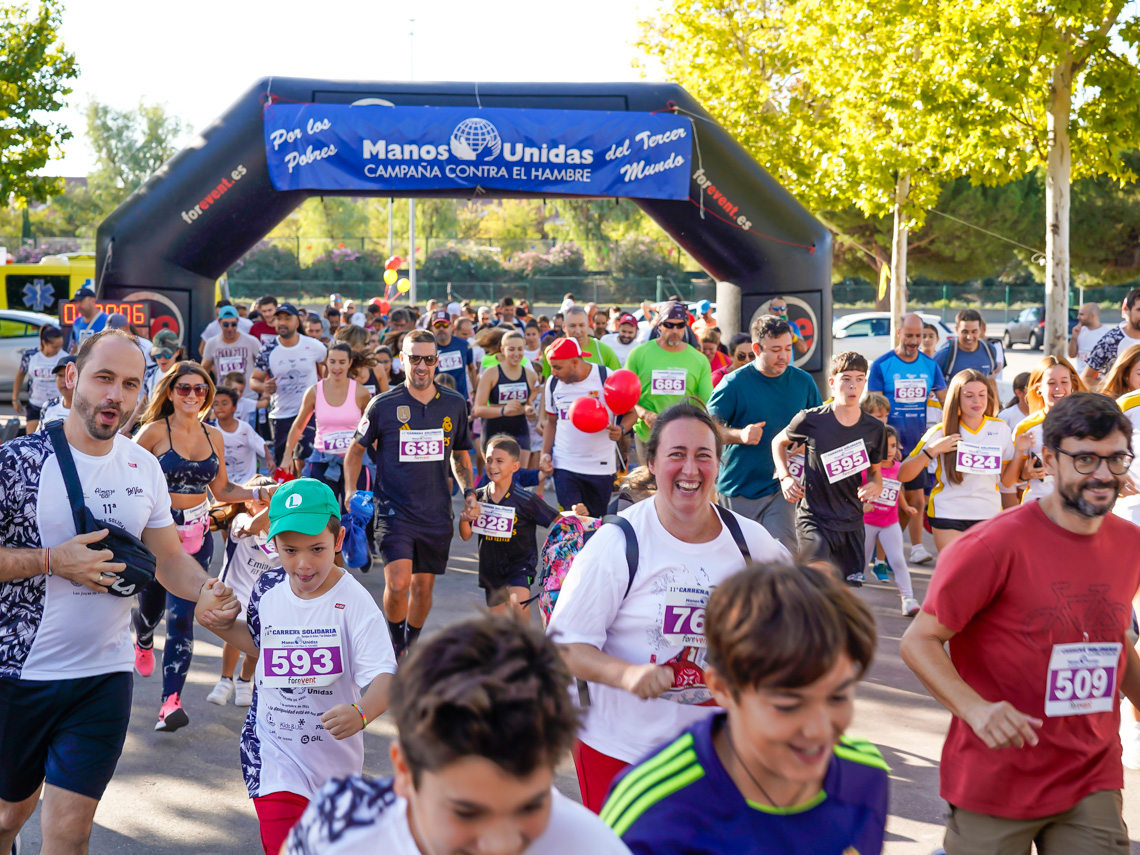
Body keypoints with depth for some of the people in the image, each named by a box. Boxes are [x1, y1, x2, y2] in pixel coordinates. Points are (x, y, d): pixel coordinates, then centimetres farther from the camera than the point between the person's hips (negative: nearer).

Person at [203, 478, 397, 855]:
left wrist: (361, 712, -47)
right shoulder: (268, 589, -5)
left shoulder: (354, 601, -20)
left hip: (334, 752, -1)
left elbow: (383, 676, -27)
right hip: (275, 752, 1)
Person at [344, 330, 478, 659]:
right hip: (395, 510, -3)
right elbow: (355, 450, 8)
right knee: (398, 583, -16)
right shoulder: (382, 405, -5)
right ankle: (396, 646, 10)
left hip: (436, 513, 3)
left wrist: (469, 492, 5)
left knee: (423, 586, 10)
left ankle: (412, 646, 33)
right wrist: (350, 493, -4)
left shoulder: (455, 404, 4)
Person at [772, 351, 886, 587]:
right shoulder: (811, 420, -10)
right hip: (813, 518, -4)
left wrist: (876, 486, -9)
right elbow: (778, 442, 9)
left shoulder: (874, 429, 0)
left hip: (852, 522, 4)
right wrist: (785, 477, -6)